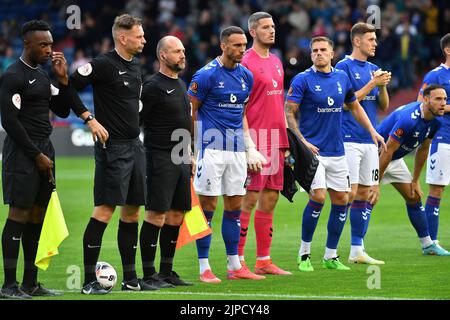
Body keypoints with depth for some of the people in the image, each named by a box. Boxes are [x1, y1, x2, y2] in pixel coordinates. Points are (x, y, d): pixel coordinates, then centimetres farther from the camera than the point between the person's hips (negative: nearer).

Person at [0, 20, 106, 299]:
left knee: (37, 216, 8)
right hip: (23, 151, -9)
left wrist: (63, 79, 5)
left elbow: (63, 110, 20)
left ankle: (31, 283, 12)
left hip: (44, 149, 9)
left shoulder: (42, 75, 16)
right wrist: (37, 156, -15)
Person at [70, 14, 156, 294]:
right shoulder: (104, 64, -12)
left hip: (135, 145, 9)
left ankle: (130, 278, 16)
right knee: (104, 210, -10)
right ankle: (89, 280, -7)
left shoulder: (135, 65, 14)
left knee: (132, 212, 10)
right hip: (112, 147, -9)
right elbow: (70, 86, -15)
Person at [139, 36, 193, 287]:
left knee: (176, 215, 10)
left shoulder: (181, 84, 17)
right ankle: (149, 274, -6)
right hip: (161, 160, -9)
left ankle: (167, 271, 16)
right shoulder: (154, 86, -10)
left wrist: (189, 154, 22)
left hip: (181, 160, 9)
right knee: (157, 215, -9)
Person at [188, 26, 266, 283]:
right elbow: (190, 111, -4)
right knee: (208, 205, -4)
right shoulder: (207, 75, -8)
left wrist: (250, 146, 16)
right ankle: (204, 268, 0)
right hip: (212, 147, -6)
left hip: (237, 148, 6)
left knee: (235, 206, 8)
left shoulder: (246, 76, 11)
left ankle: (235, 266, 15)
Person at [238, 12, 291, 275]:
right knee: (249, 199, -7)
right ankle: (237, 261, -4)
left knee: (270, 199, 9)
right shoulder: (246, 63, -9)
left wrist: (284, 142, 18)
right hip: (255, 142, -8)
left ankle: (264, 261, 14)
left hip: (275, 142, 8)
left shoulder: (276, 62, 16)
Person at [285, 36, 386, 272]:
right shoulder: (302, 80, -6)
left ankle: (331, 256, 15)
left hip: (337, 152, 6)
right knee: (318, 197, -18)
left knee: (341, 200, 4)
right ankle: (304, 253, -3)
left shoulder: (342, 78, 9)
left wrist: (372, 131, 17)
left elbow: (354, 107, 24)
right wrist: (301, 141, -17)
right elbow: (289, 112, -8)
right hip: (312, 151, -6)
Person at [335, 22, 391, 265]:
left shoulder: (374, 70, 15)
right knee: (349, 192, -12)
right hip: (349, 140, -7)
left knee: (366, 195, 7)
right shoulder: (344, 67, -6)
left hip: (370, 140, 7)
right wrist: (372, 84, -14)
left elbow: (384, 106, 16)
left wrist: (383, 86, -3)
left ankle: (357, 249, 11)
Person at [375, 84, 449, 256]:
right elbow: (387, 151, -29)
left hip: (395, 159, 9)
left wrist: (415, 181, 10)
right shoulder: (408, 119, -34)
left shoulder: (434, 121, -7)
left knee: (414, 197, 11)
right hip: (376, 156, -9)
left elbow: (423, 150, 8)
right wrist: (376, 183, -25)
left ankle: (428, 245, 20)